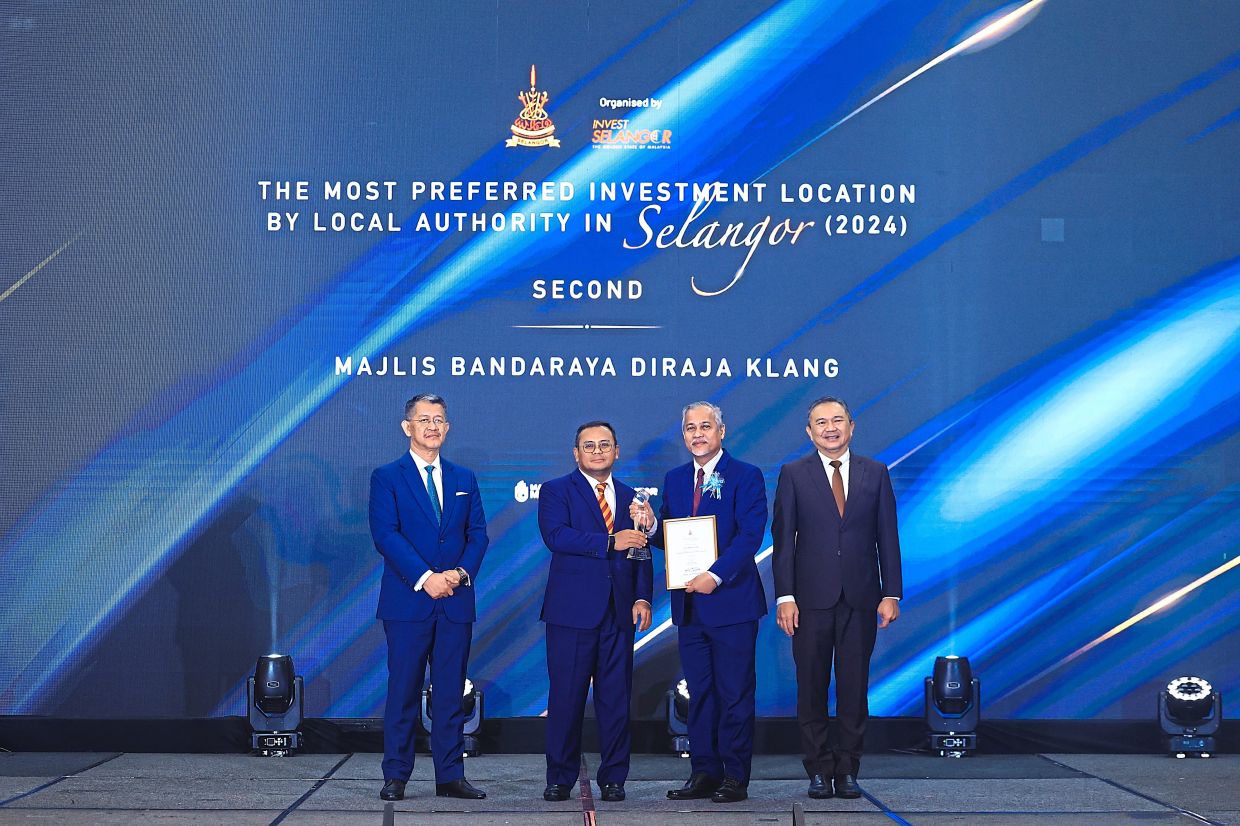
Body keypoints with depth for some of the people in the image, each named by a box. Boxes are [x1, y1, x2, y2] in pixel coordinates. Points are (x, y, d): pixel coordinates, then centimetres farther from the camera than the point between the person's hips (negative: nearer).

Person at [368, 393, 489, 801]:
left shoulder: (464, 478, 15)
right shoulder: (386, 477, 2)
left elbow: (478, 533, 10)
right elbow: (385, 534, -9)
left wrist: (461, 573, -9)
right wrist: (425, 578, -17)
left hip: (456, 600, 4)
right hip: (407, 600, -3)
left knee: (450, 691, 6)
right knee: (403, 691, -1)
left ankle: (450, 776, 10)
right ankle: (395, 776, 5)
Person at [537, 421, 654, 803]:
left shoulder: (629, 496, 16)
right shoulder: (556, 491, 3)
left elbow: (641, 552, 15)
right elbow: (556, 536, -15)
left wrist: (642, 598, 1)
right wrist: (609, 542, -22)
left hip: (619, 613, 4)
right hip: (572, 610, -4)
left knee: (617, 697, 4)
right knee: (566, 697, -1)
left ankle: (613, 778, 11)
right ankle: (560, 779, 7)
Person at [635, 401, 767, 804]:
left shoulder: (745, 477, -4)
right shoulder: (675, 479, 14)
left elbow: (750, 535, -14)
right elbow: (669, 537, 14)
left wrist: (716, 575, -23)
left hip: (731, 601, -6)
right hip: (690, 604, 6)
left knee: (735, 693, -1)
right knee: (699, 692, 9)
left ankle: (735, 777, 4)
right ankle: (704, 772, 15)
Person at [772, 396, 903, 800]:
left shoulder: (875, 473, 7)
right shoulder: (793, 474, 3)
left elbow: (887, 536, 6)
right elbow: (783, 539, 1)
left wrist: (891, 594, 0)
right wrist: (784, 596, -7)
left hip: (860, 599, 1)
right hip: (812, 599, -1)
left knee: (854, 689, 4)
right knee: (812, 689, 3)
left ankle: (847, 771, 11)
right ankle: (819, 771, 10)